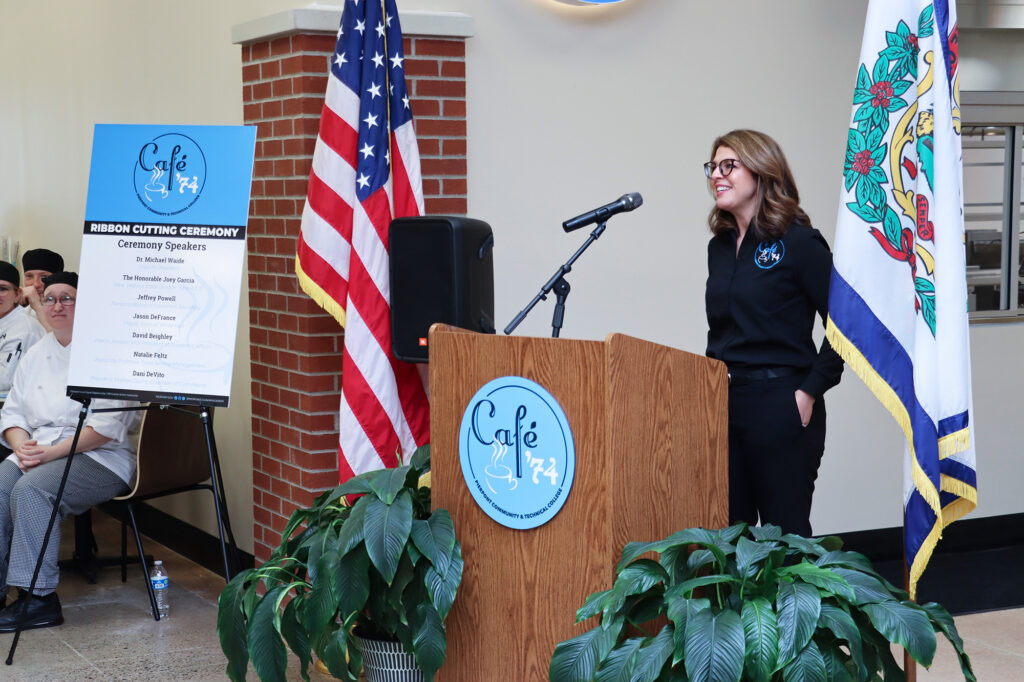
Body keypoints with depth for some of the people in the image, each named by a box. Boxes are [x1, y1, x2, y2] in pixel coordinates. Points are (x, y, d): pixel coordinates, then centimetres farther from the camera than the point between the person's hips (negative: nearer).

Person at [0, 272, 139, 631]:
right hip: (40, 451, 6)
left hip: (100, 457, -6)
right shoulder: (37, 353, 17)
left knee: (31, 490, -31)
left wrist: (54, 452, -20)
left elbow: (109, 424, -15)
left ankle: (38, 597, -28)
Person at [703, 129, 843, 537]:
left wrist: (810, 391, -14)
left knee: (784, 534, 2)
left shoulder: (798, 242, -9)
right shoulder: (720, 247, 12)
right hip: (724, 401, 7)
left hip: (779, 406, -7)